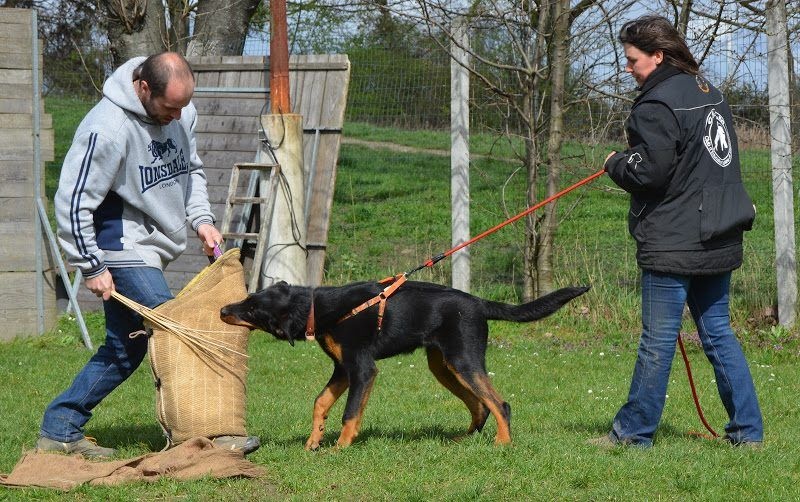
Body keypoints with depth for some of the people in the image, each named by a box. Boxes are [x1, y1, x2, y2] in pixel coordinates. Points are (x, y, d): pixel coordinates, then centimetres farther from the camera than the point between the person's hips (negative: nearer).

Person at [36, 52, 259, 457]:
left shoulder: (181, 113, 3)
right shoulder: (107, 129, -23)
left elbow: (191, 169, 20)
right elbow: (73, 202, -19)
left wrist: (201, 218, 4)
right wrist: (92, 267, -16)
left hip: (149, 251, 9)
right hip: (123, 253, -9)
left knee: (125, 348, 13)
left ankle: (59, 430, 20)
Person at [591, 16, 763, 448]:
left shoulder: (657, 104, -15)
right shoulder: (708, 93, 14)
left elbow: (648, 170, -20)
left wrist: (615, 164, 1)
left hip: (674, 244, -9)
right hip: (719, 239, 9)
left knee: (658, 340, -2)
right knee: (718, 334, 12)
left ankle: (633, 431, 6)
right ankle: (747, 430, 11)